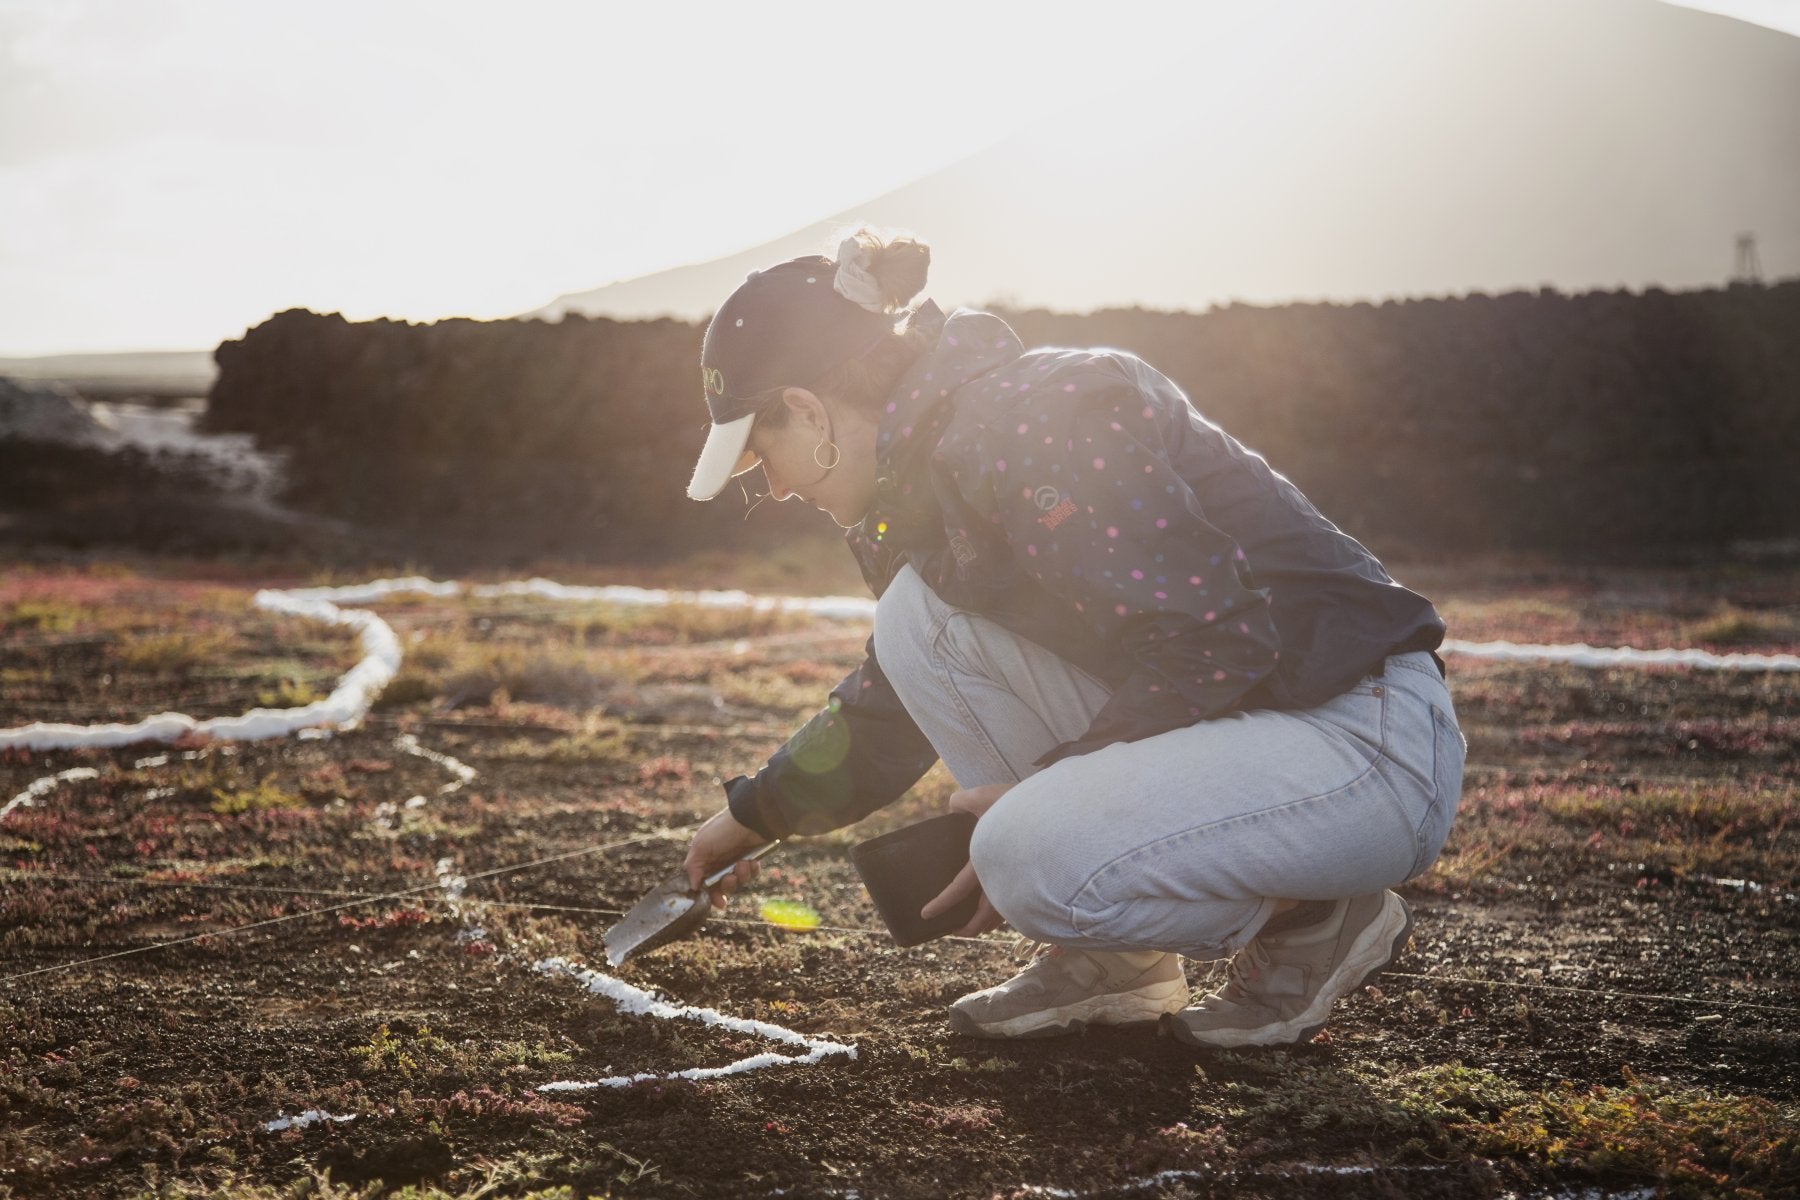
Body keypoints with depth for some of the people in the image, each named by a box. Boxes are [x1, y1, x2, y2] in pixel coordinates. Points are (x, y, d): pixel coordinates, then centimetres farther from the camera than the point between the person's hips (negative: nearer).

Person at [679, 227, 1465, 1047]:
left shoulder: (1015, 426, -19)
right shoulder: (931, 466, 12)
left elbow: (1217, 641, -25)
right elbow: (892, 702, 27)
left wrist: (1053, 791, -17)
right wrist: (754, 816, 33)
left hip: (1368, 743, -10)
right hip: (1222, 723, 10)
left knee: (1036, 861, -30)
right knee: (920, 614, 0)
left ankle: (1313, 920, -1)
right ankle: (1109, 964, 5)